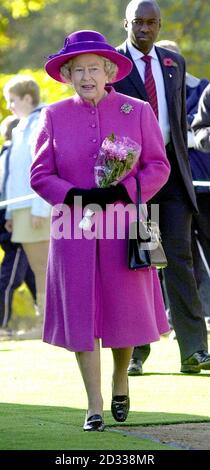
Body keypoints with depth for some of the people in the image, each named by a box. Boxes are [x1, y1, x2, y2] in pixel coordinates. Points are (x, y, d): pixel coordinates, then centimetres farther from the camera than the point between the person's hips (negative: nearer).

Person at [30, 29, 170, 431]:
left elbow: (158, 167, 1)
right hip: (74, 231, 0)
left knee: (125, 308, 4)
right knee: (81, 315, -2)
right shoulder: (54, 117, 4)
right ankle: (94, 406, 4)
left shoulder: (137, 112, 1)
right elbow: (40, 175, 3)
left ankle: (120, 381, 32)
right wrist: (77, 197, -14)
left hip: (124, 228, 0)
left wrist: (121, 192, -15)